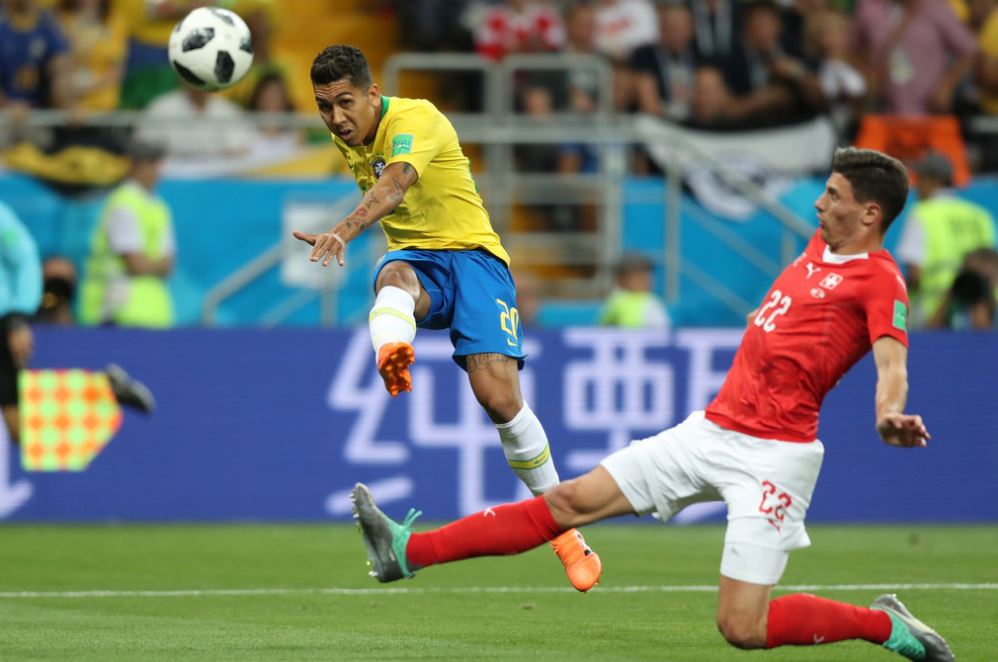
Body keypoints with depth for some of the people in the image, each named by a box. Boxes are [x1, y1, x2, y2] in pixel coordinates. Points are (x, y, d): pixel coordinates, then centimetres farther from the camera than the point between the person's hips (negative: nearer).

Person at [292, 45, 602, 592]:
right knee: (393, 275, -36)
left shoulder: (415, 118, -17)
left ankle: (564, 529, -1)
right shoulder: (346, 138, 7)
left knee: (498, 396, -20)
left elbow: (393, 185, -37)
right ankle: (391, 359, -75)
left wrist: (343, 234, -55)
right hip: (415, 258, 5)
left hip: (471, 253, -5)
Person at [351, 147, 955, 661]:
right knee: (572, 500, 4)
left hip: (773, 454, -8)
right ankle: (407, 552, 5)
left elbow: (892, 362, -26)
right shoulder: (820, 246, 13)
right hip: (712, 430, 8)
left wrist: (891, 416, -45)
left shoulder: (881, 280, -11)